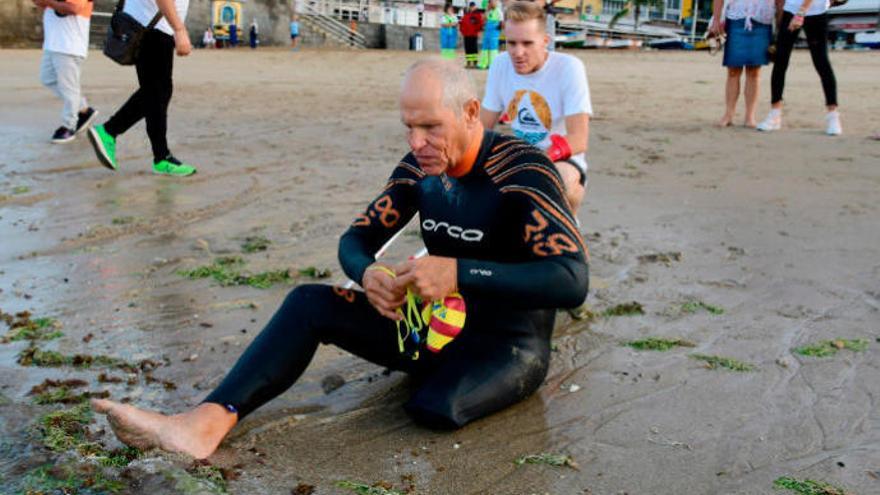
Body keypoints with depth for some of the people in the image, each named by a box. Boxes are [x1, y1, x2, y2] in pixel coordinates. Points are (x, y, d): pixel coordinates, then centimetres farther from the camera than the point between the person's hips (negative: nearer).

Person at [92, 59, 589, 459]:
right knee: (309, 304, -9)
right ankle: (206, 423, -24)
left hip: (509, 343, -6)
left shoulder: (523, 171, -22)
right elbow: (357, 238, 4)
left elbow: (572, 282, -32)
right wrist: (368, 273, -22)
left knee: (436, 407, -37)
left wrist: (458, 272, -42)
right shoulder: (421, 166, -2)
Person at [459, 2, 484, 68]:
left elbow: (481, 23, -9)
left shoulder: (478, 14, -1)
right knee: (467, 48, 7)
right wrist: (461, 30, 11)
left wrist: (479, 31, -15)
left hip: (474, 35, -6)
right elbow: (462, 23, 21)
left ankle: (475, 62, -5)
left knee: (474, 48, -7)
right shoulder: (466, 15, 16)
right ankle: (468, 62, 12)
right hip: (466, 35, 6)